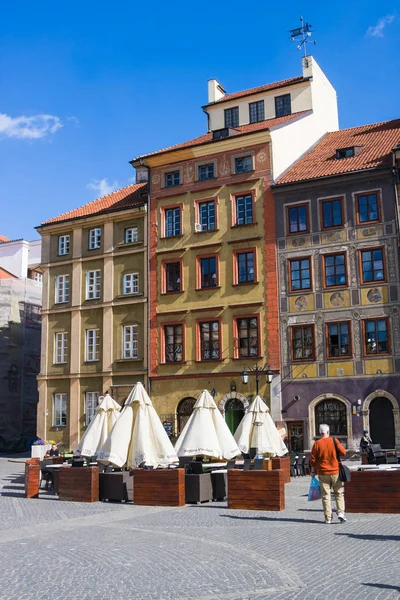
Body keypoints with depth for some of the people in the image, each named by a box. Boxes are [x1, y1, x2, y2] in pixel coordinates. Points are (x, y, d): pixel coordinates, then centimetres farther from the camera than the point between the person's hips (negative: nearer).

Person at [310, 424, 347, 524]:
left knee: (325, 495, 5)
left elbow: (313, 459, -3)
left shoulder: (317, 443, -5)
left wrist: (312, 471, 8)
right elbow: (343, 453, -3)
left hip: (322, 473, 0)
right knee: (339, 493, 11)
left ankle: (328, 518, 5)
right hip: (335, 472, 0)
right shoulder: (334, 441, -5)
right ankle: (340, 512, -4)